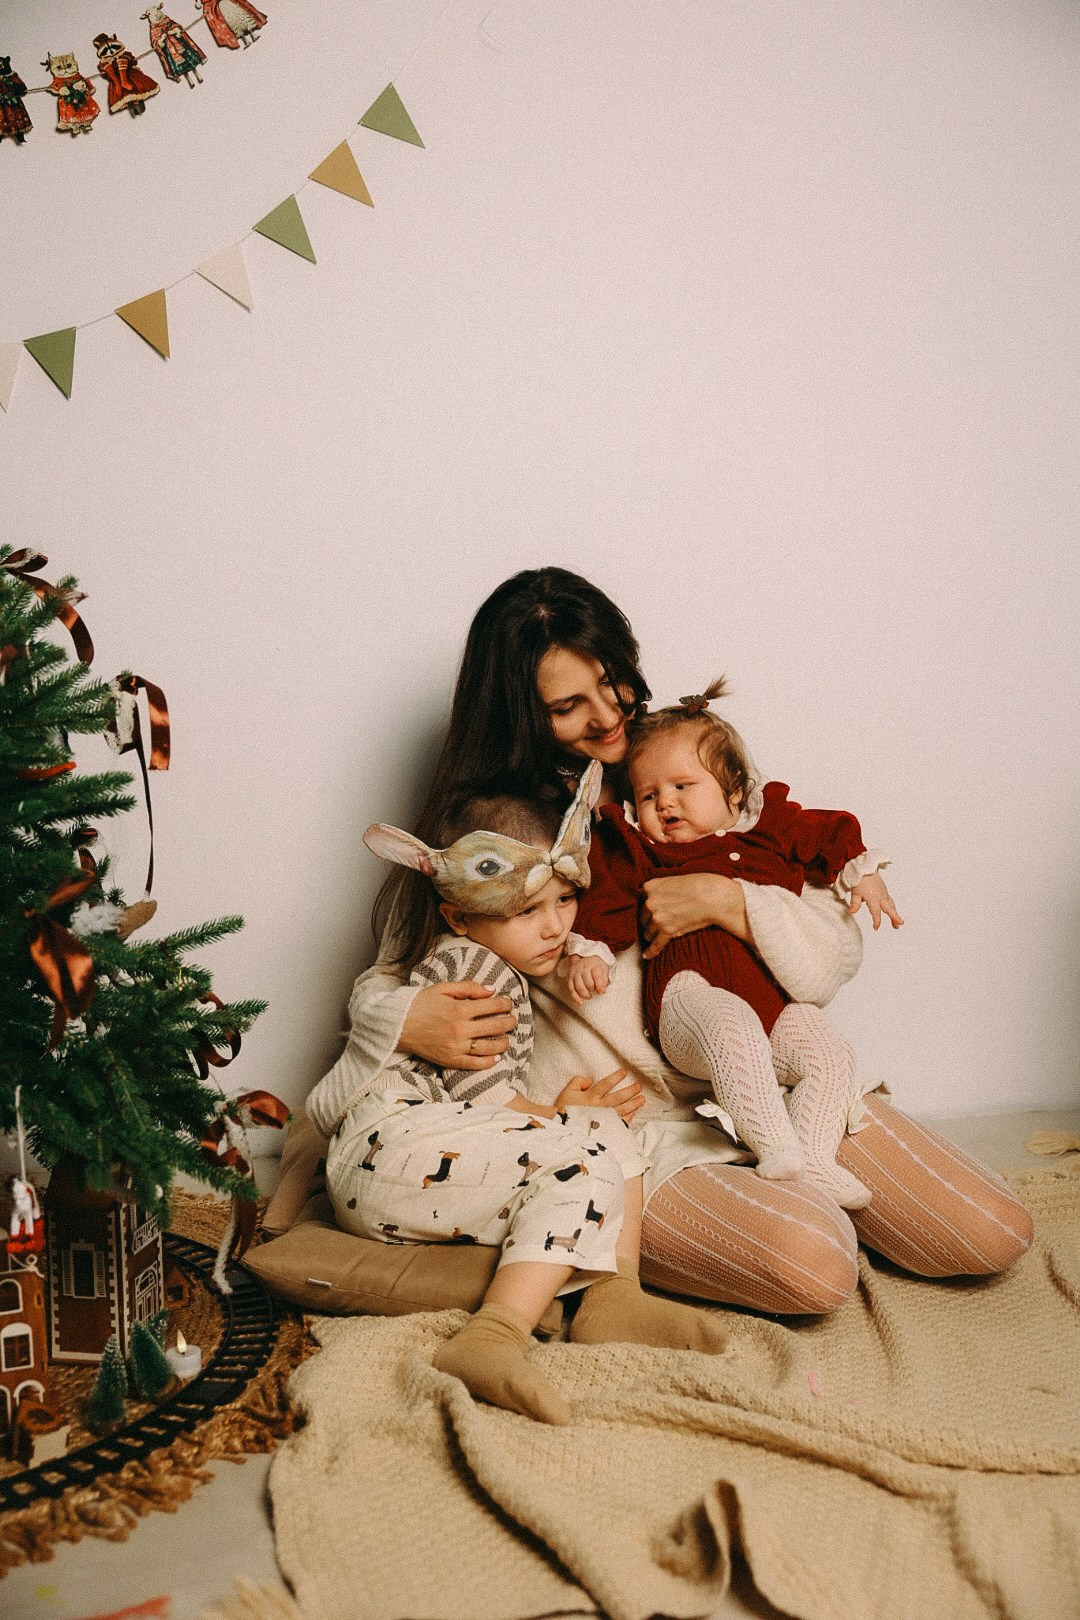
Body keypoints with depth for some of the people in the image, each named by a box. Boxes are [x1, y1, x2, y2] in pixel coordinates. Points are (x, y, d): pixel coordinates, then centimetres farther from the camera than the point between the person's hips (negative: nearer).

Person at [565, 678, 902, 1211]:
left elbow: (832, 834, 26)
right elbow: (605, 905, 5)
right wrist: (584, 952, -11)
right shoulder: (639, 853, 10)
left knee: (831, 1055, -17)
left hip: (779, 1003, 4)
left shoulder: (774, 828, 15)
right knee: (733, 1028, -36)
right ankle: (776, 1148, -37)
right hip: (694, 995, -4)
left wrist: (862, 874, 12)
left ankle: (815, 1157, -15)